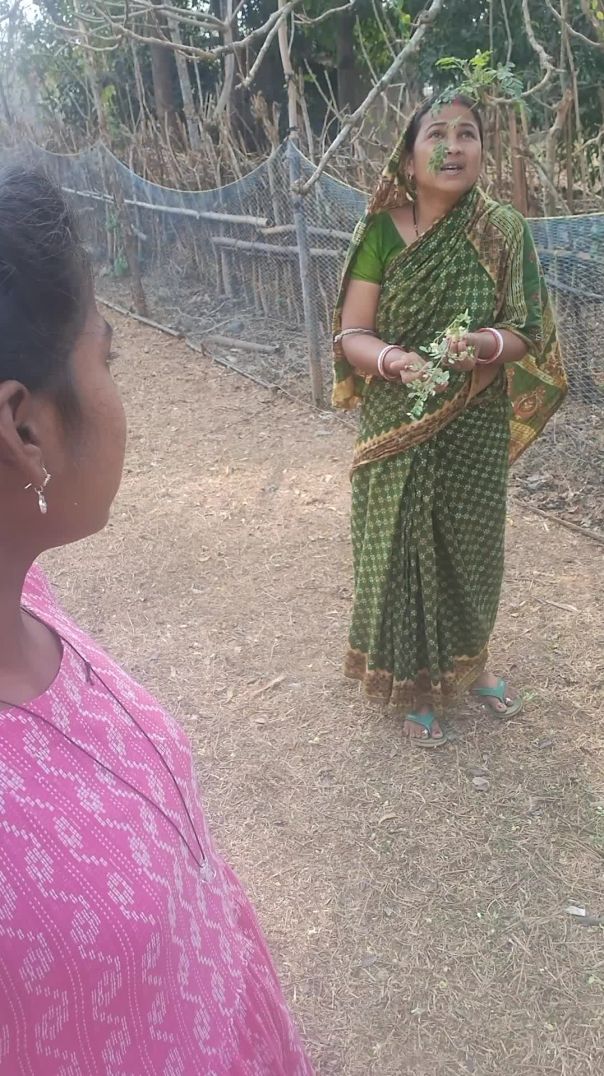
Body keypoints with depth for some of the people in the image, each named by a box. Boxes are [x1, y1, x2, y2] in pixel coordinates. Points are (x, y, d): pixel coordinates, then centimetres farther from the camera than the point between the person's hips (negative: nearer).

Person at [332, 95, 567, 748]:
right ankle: (414, 683, 29)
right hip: (399, 431, -2)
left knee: (471, 545, 15)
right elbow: (350, 335, -9)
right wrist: (394, 360, -30)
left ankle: (467, 661, 42)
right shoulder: (381, 233, -8)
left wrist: (485, 343, -25)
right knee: (401, 547, 7)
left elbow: (525, 333, -4)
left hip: (475, 430, 2)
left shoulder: (503, 234, -4)